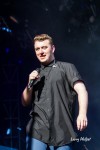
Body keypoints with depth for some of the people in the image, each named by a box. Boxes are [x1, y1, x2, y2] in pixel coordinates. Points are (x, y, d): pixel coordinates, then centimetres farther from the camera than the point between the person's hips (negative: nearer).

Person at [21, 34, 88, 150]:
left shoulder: (66, 67, 9)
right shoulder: (35, 74, 22)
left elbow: (81, 90, -5)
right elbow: (25, 102, 21)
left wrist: (82, 113, -23)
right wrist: (30, 84, 3)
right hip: (37, 131, 3)